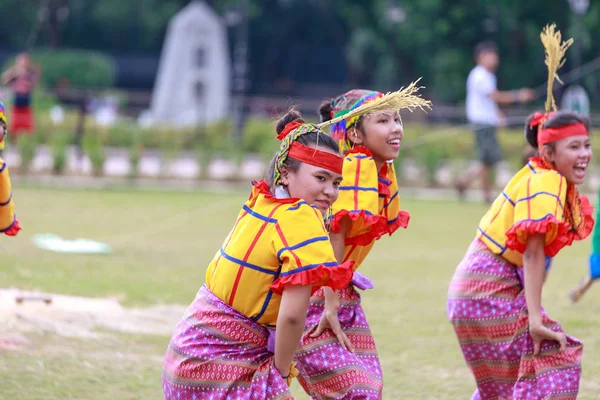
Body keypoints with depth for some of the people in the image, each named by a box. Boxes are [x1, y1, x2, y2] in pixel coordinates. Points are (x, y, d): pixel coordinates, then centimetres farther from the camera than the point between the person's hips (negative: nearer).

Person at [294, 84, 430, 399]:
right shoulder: (357, 166, -19)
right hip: (310, 298, -9)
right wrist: (330, 306, -22)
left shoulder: (385, 173, 8)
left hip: (341, 293, 9)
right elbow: (334, 236, -22)